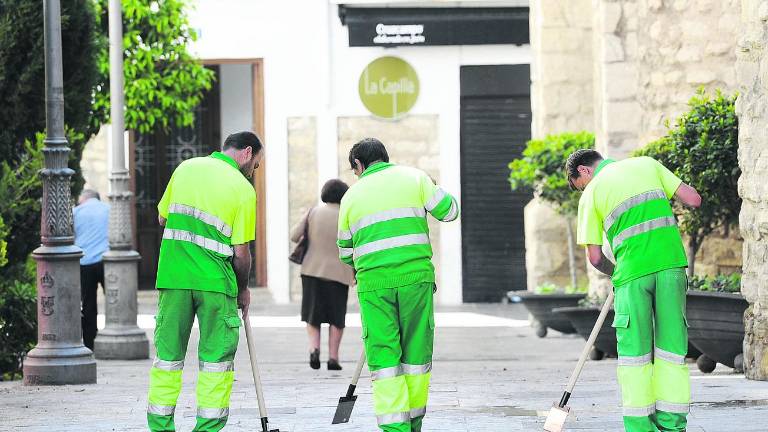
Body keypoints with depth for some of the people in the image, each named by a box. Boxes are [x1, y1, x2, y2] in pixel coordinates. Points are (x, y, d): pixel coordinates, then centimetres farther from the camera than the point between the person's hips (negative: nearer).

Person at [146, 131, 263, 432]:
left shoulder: (186, 168, 9)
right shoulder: (243, 188, -4)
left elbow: (162, 217, 17)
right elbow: (241, 252, -4)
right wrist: (243, 289, 10)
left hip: (173, 272, 4)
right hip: (215, 280, -4)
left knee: (168, 351, 10)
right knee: (216, 356, 5)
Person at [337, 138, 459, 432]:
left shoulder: (352, 195, 13)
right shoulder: (414, 178, 9)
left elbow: (345, 252, 20)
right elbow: (448, 211, 6)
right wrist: (444, 194, 27)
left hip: (373, 281, 0)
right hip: (415, 275, 0)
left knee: (382, 354, 0)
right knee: (416, 352, 10)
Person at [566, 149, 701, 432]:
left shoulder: (592, 194, 8)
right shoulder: (646, 164, 14)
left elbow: (595, 257, 7)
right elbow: (693, 199, 8)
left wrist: (615, 273, 26)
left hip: (632, 269, -2)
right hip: (671, 260, 3)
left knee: (635, 349, 5)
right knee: (671, 343, 7)